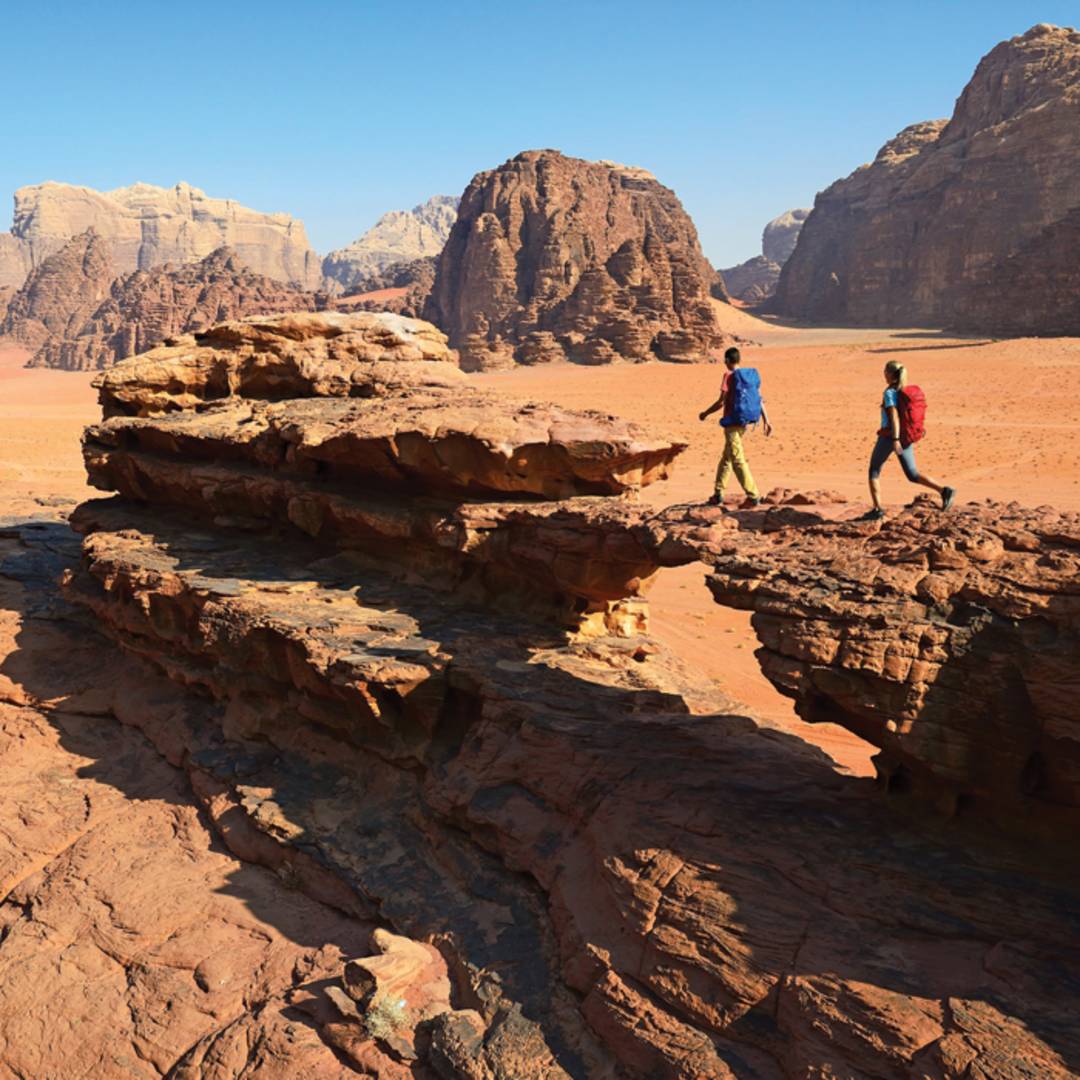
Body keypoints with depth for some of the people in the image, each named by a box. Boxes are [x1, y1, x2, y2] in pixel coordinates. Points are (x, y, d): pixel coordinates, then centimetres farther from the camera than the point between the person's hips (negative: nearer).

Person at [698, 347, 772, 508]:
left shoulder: (729, 376, -12)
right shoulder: (749, 375, 9)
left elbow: (721, 402, -14)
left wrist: (705, 414, 0)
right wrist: (766, 420, 9)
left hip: (731, 423, -8)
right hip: (743, 423, 8)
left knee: (738, 461, -6)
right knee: (726, 458, 17)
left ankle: (753, 497, -9)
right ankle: (718, 495, 23)